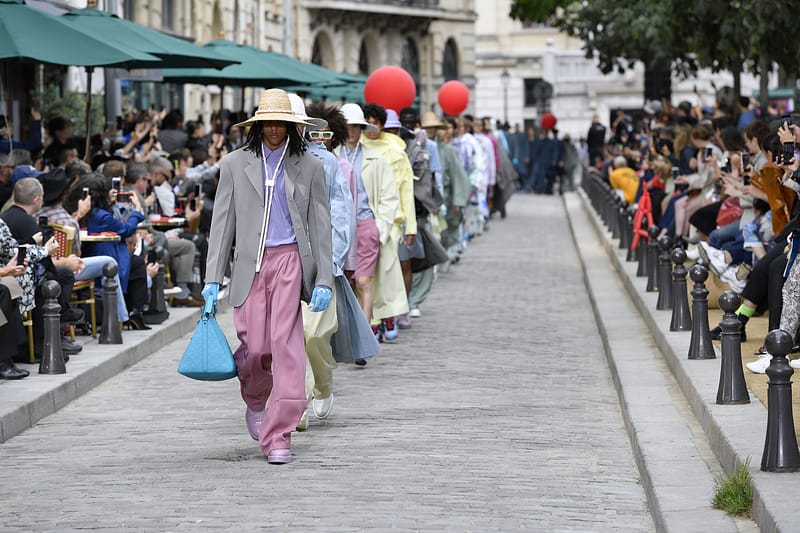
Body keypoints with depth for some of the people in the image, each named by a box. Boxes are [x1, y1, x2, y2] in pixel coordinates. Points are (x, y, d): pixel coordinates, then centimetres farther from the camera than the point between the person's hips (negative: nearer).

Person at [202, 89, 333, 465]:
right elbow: (222, 222, 7)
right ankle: (256, 401, 32)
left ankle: (278, 437, -8)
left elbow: (320, 226, 7)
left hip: (290, 260, -1)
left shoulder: (308, 167, 8)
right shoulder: (235, 165, 8)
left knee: (286, 343, -11)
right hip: (249, 264, 1)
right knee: (255, 348, -4)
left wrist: (324, 280, -1)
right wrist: (213, 278, 1)